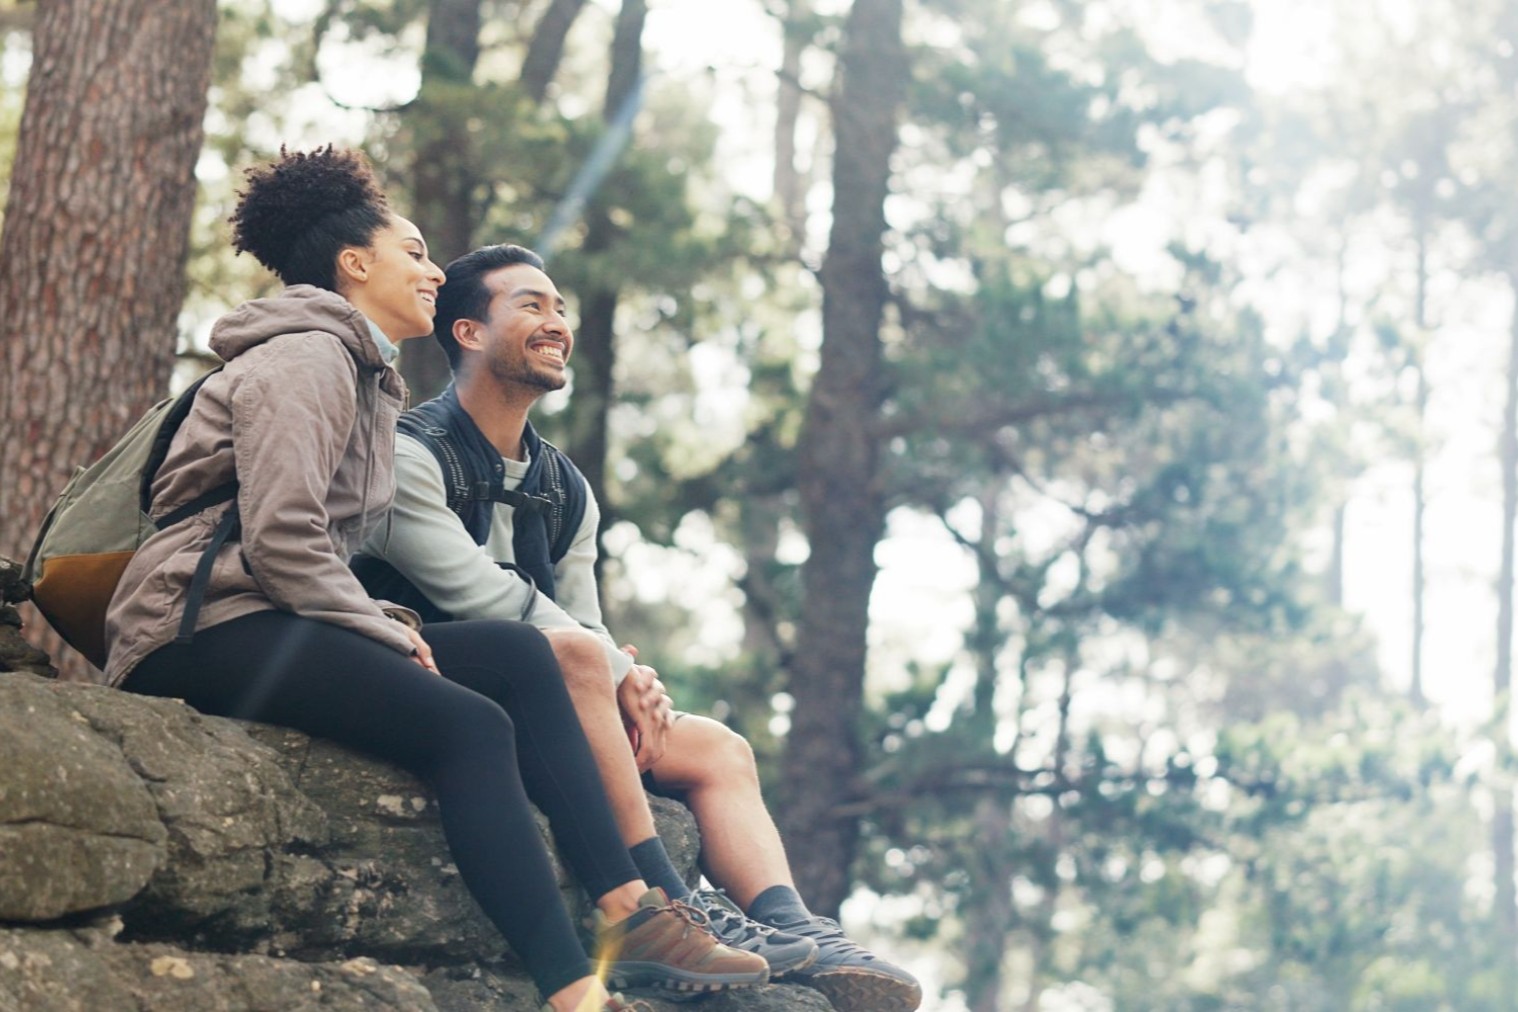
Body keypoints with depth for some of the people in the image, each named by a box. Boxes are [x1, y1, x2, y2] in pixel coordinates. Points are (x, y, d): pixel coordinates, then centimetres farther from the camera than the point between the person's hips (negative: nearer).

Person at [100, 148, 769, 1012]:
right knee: (471, 724, -25)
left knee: (518, 653, -1)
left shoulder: (365, 379, 26)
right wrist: (388, 634, -12)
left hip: (275, 624, 10)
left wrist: (385, 622, 3)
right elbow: (280, 538, -18)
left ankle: (628, 913, -9)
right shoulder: (305, 358, -6)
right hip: (203, 627, -10)